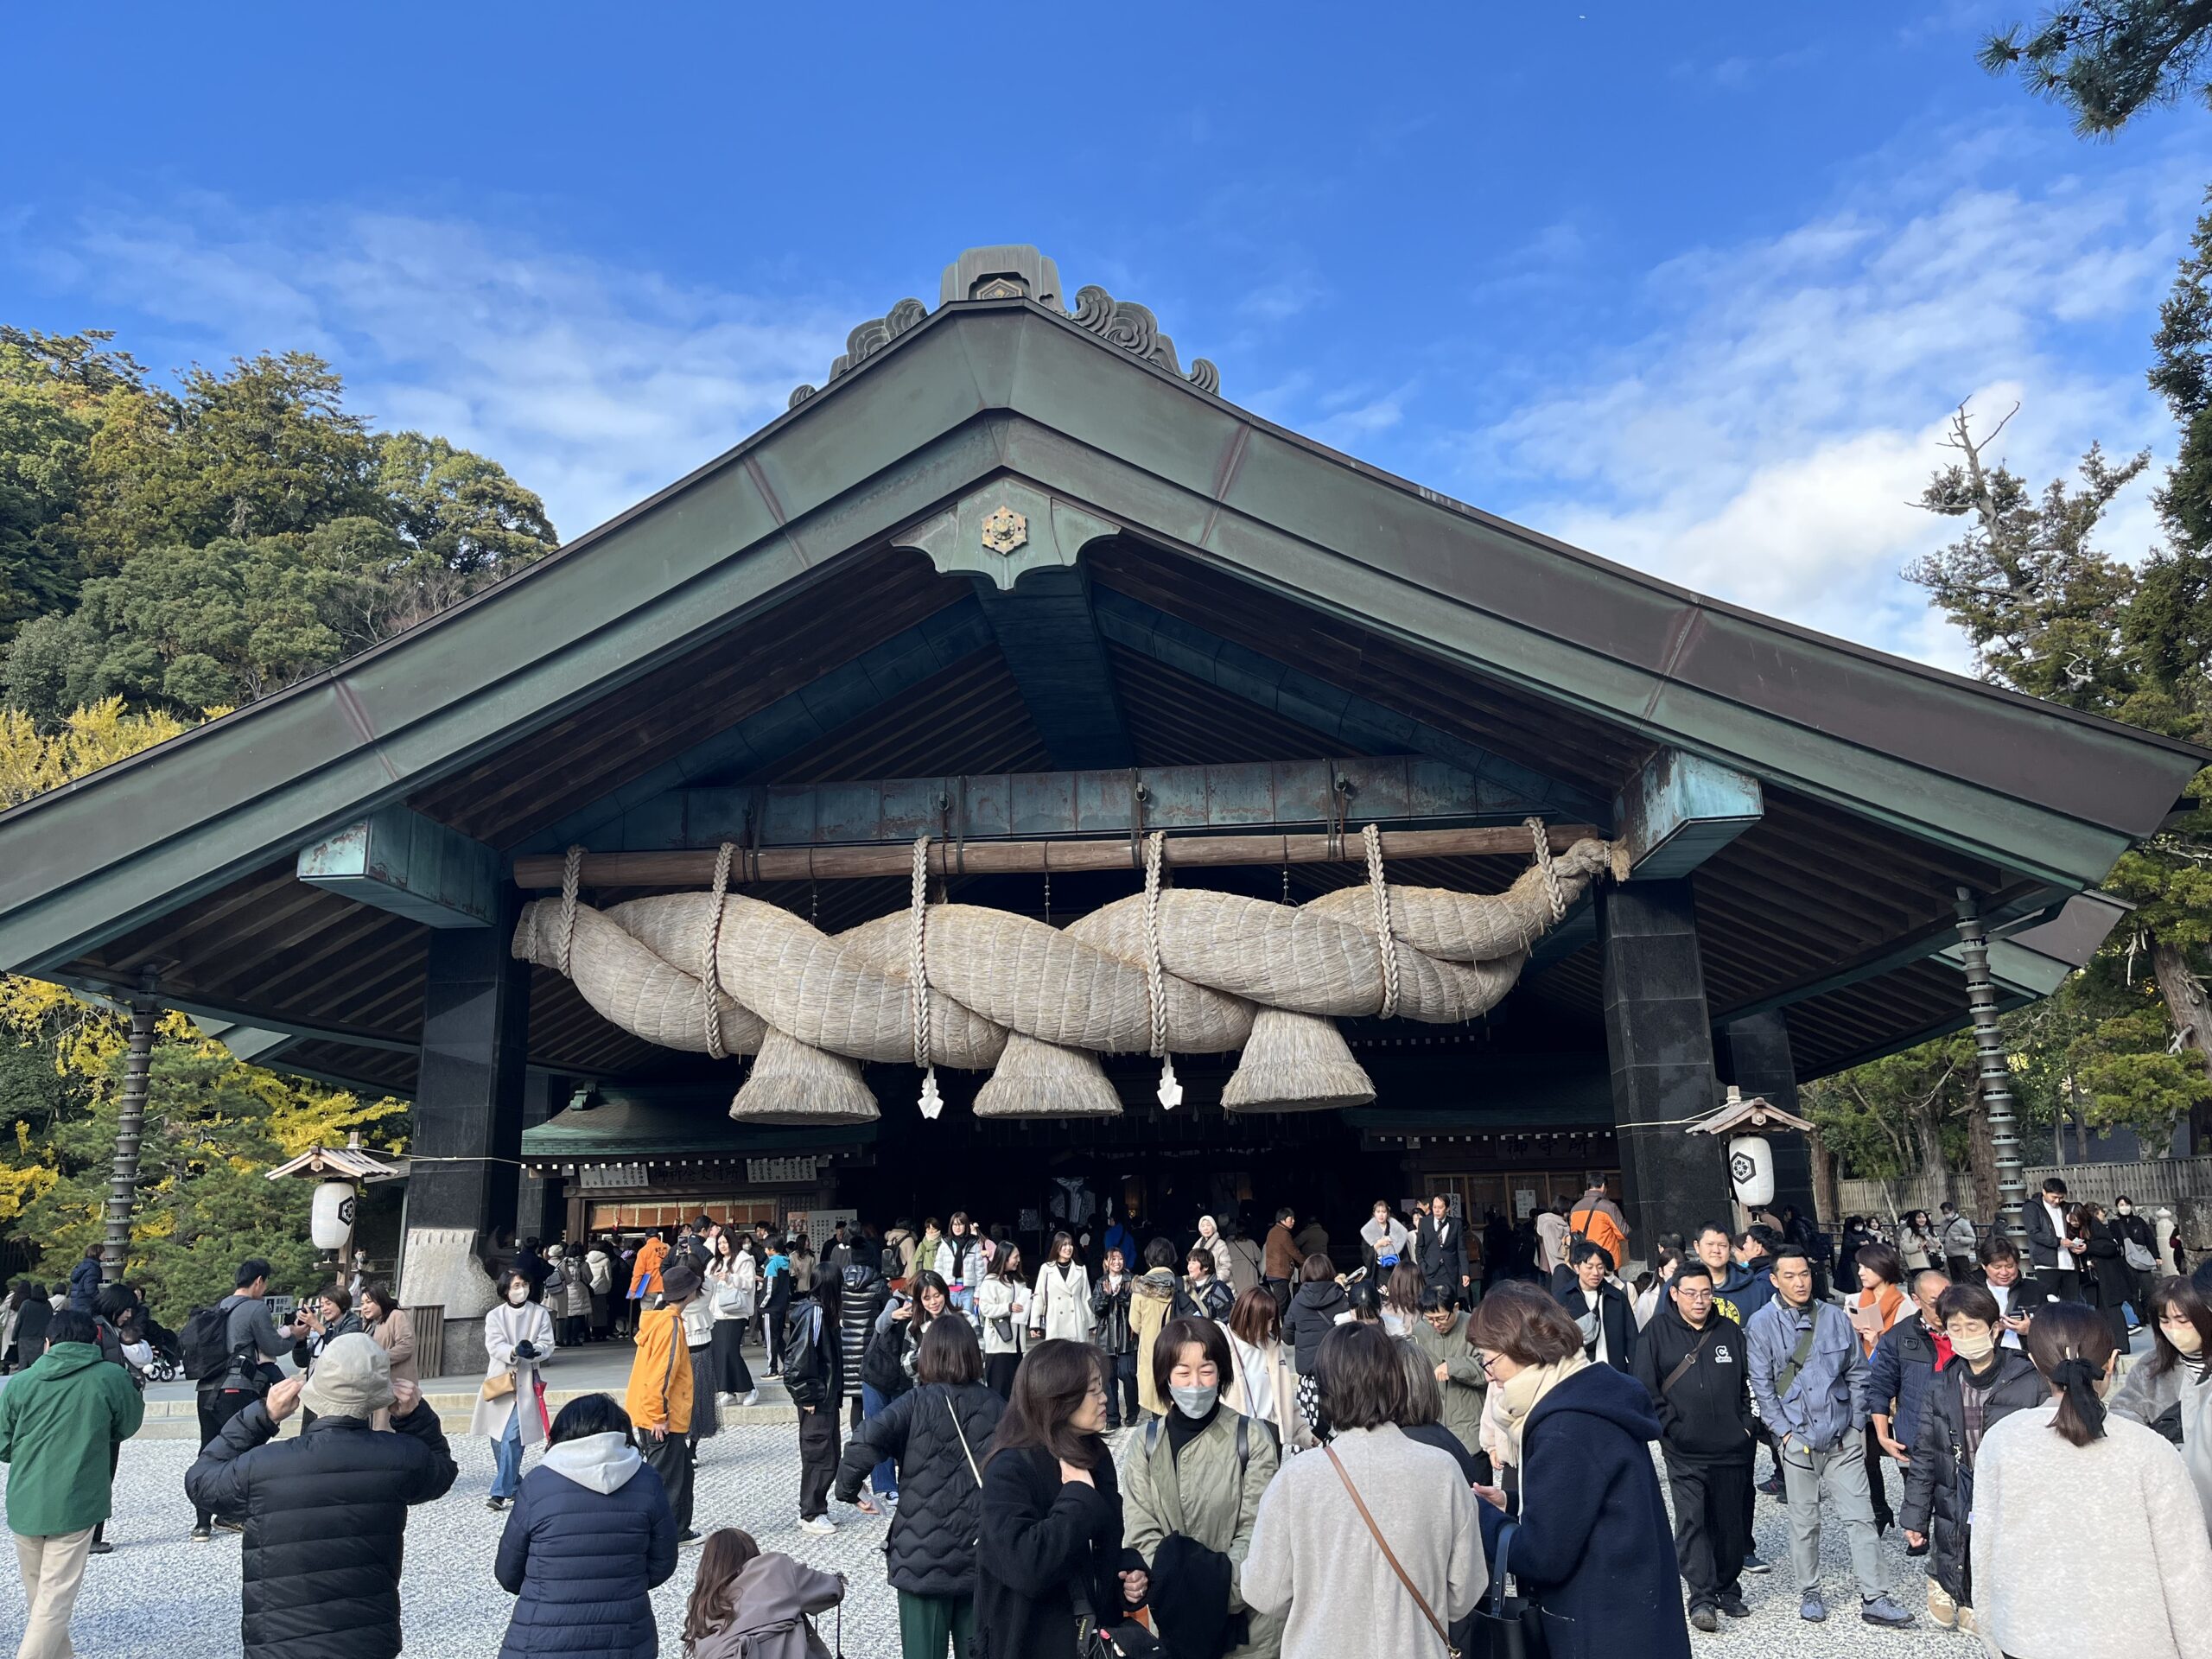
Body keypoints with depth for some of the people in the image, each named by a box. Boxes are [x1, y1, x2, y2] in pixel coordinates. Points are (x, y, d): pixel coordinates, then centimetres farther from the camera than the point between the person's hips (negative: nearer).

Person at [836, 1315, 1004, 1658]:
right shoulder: (997, 1408, 0)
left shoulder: (917, 1403, -9)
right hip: (983, 1559, 3)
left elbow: (867, 1441, -23)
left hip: (922, 1559, -3)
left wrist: (847, 1489, -7)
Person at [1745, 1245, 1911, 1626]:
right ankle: (1810, 1593, 21)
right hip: (1797, 1438, -2)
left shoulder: (1834, 1317, 4)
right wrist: (1784, 1432, -9)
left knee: (1861, 1516, 1)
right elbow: (1762, 1386, -4)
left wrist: (1857, 1424, 5)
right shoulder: (1762, 1324, -4)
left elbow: (1858, 1373, 9)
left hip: (1844, 1437, 2)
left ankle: (1874, 1598, 7)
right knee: (1805, 1521, 8)